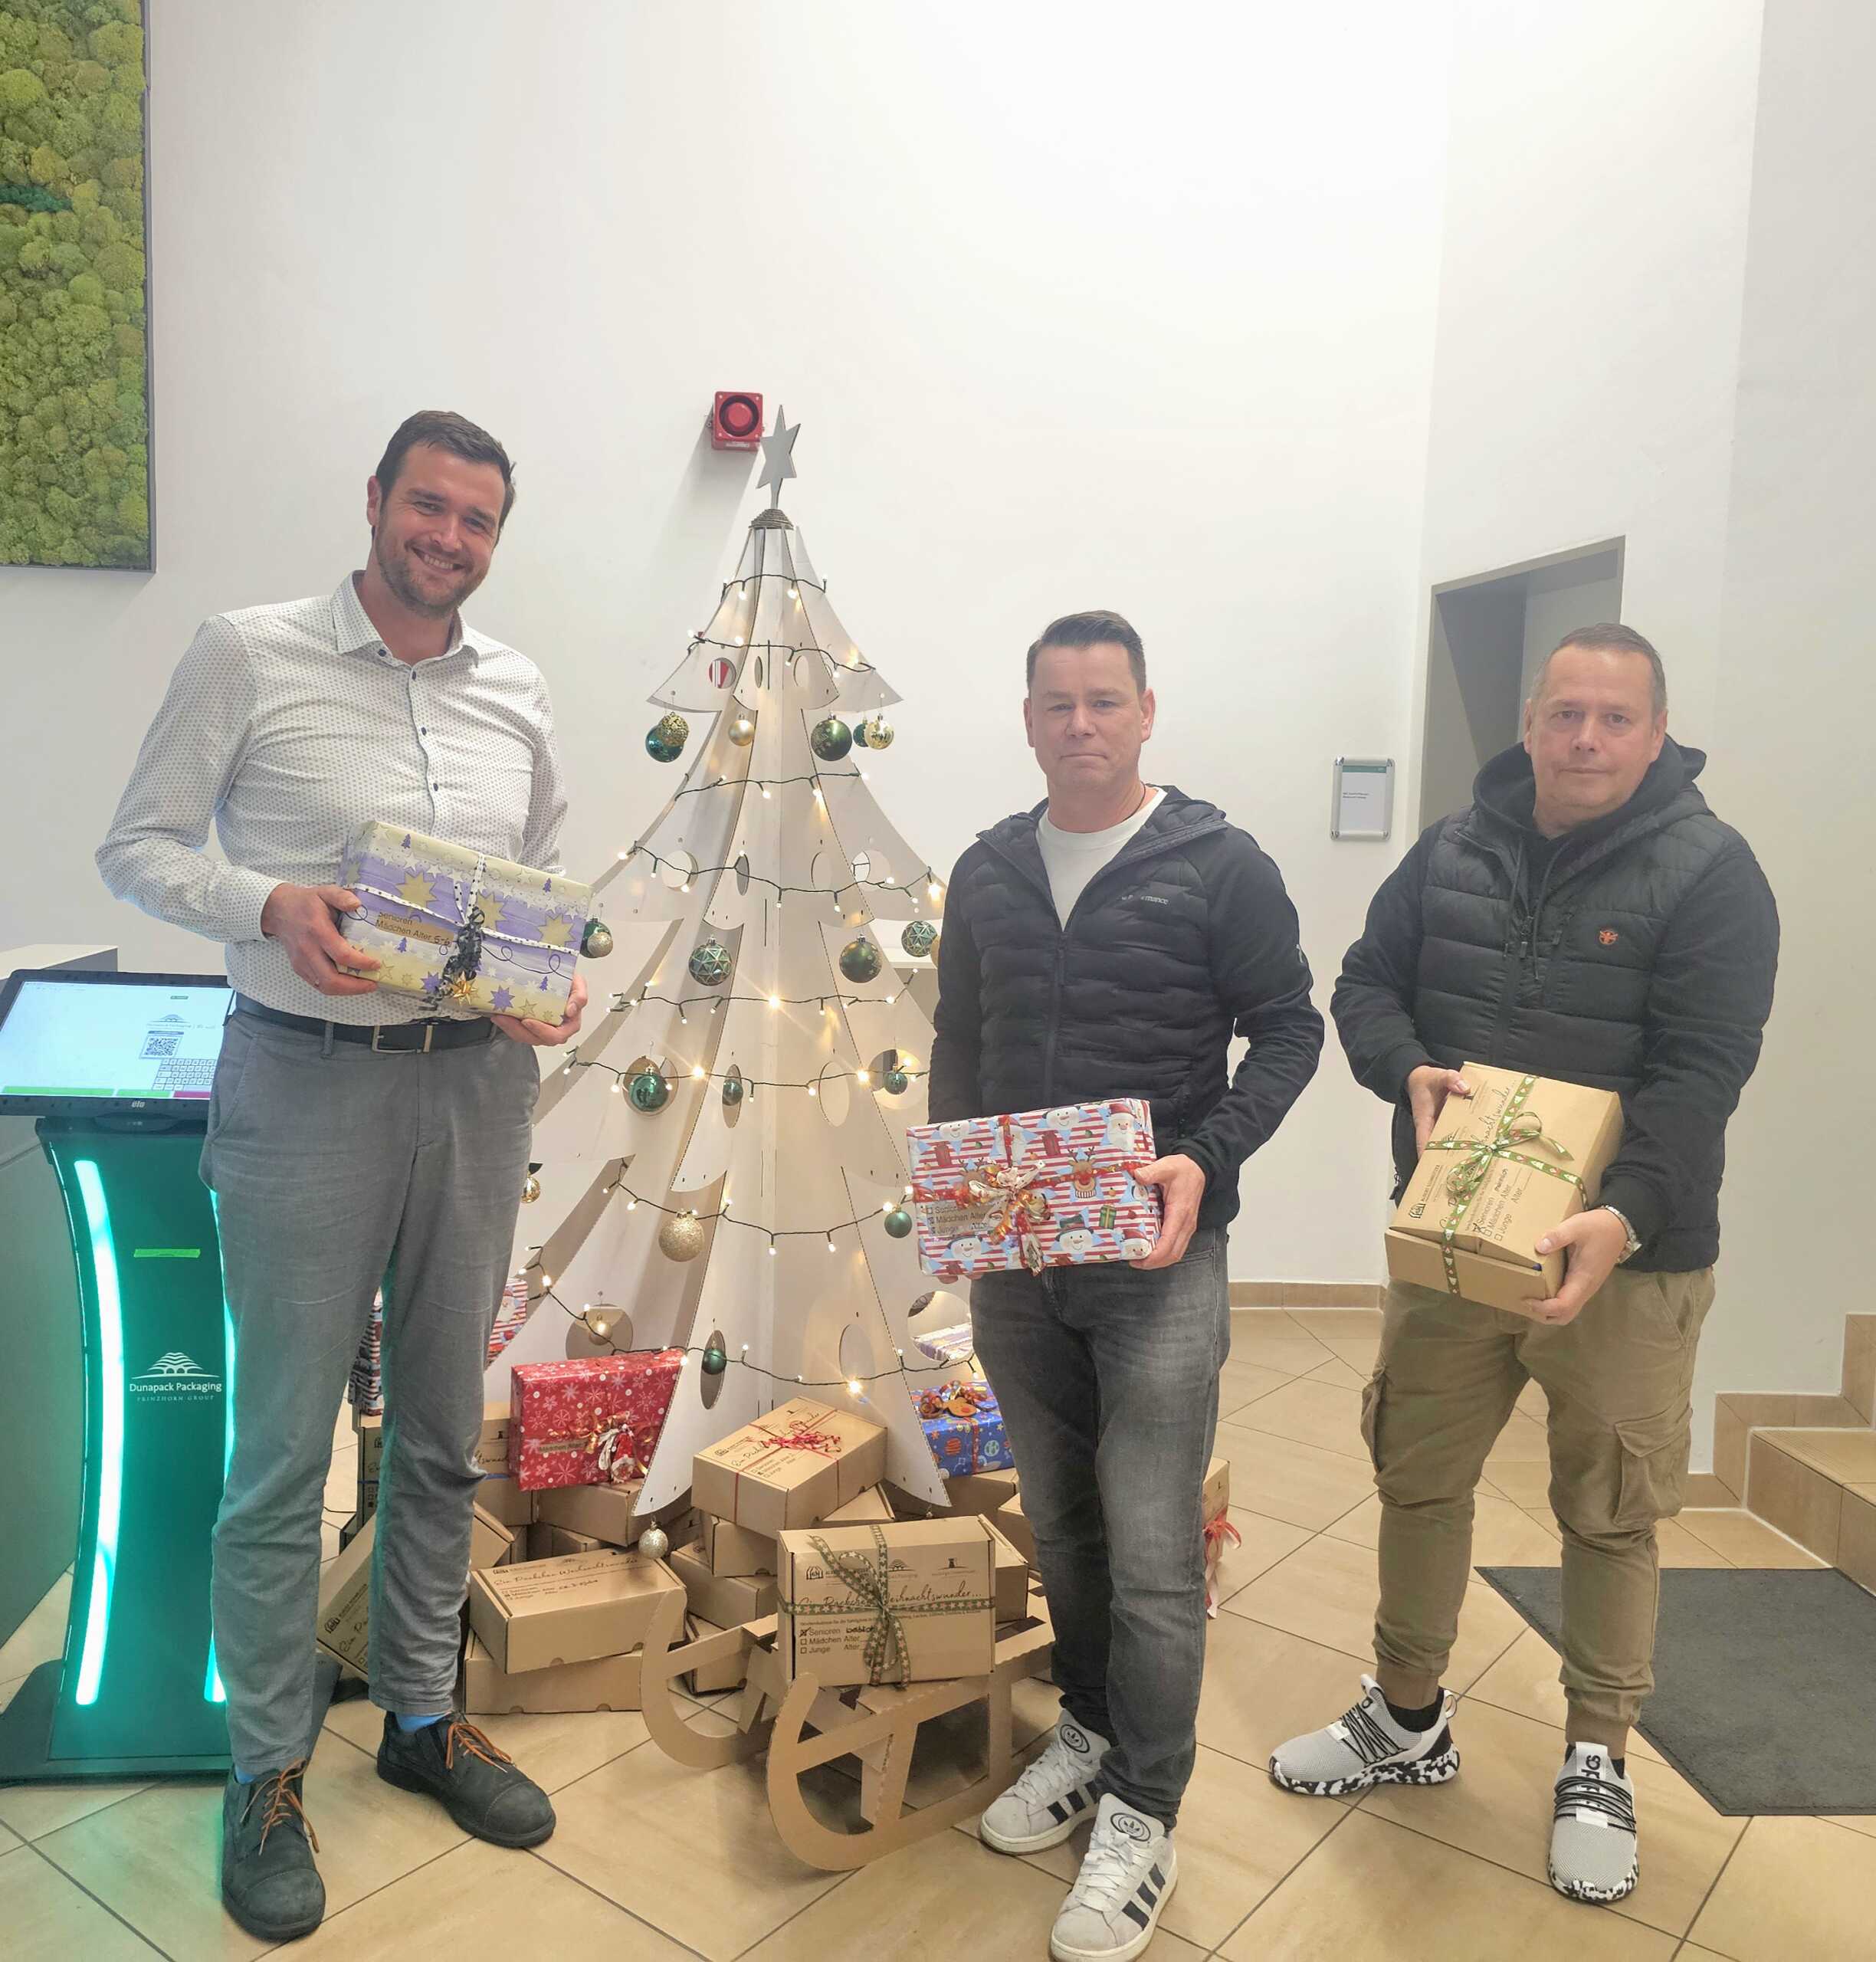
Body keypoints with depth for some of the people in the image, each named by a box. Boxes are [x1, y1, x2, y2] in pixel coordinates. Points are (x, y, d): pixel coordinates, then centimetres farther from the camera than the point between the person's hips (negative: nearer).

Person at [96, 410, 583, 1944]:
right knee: (285, 1444, 3)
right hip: (305, 1081, -4)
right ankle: (270, 1771, 23)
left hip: (478, 1079, 4)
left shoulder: (518, 693, 10)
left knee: (444, 1427, 14)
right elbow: (139, 845, -1)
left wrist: (557, 980, -1)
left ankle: (422, 1715, 34)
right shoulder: (250, 656, -2)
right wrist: (271, 907, -19)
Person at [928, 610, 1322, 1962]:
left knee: (1153, 1553, 0)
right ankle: (1091, 1730, 39)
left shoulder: (1219, 864, -6)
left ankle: (1143, 1816, 19)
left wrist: (1207, 1159, -18)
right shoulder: (989, 871, 8)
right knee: (1058, 1521, 18)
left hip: (1159, 1255, -4)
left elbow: (1288, 1029, -3)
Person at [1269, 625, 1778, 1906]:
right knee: (1419, 1480, 14)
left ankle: (1600, 1763, 32)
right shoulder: (1453, 854, 4)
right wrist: (1411, 1072, -14)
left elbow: (1700, 1069, -17)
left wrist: (1625, 1216, -30)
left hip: (1624, 1254, -3)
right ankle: (1409, 1719, 35)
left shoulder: (1709, 871, -9)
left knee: (1611, 1515, 10)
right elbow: (1365, 986, 8)